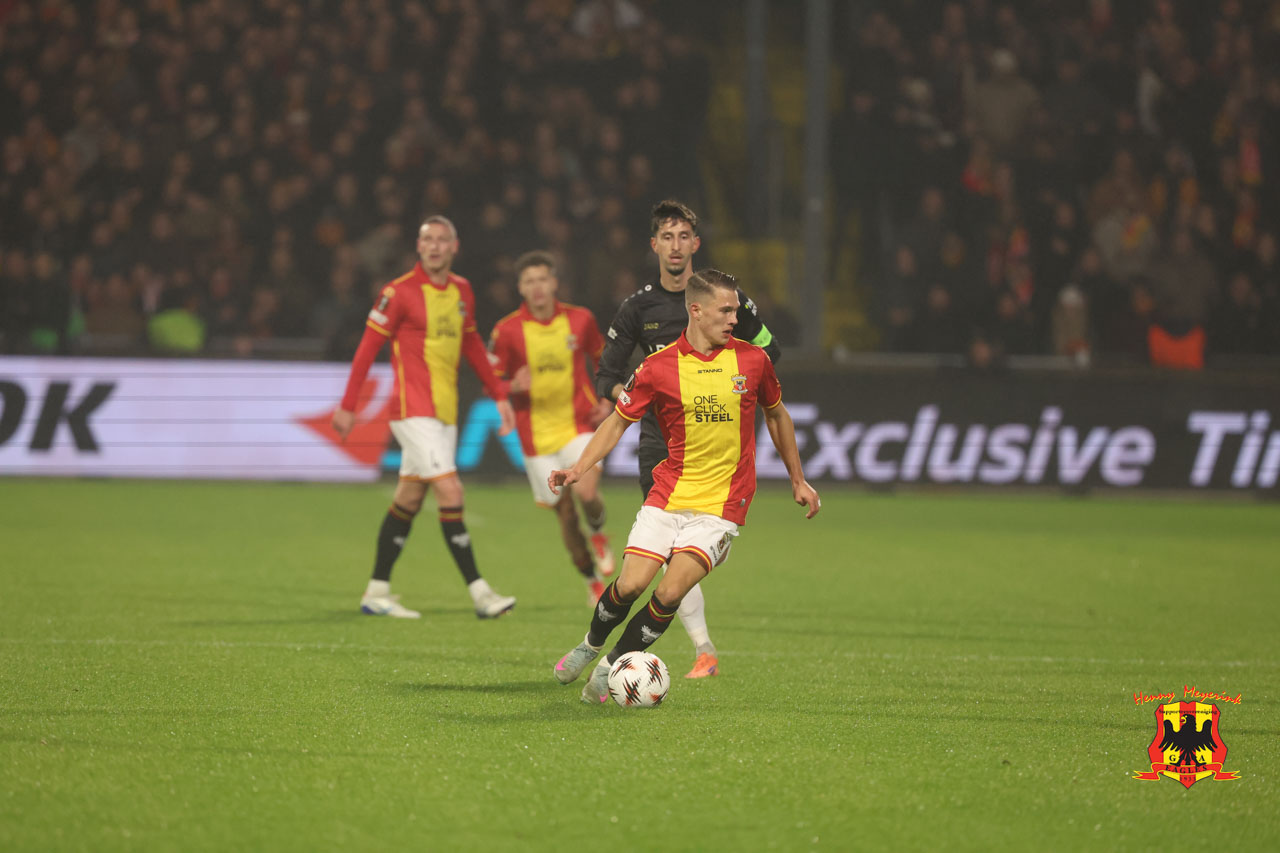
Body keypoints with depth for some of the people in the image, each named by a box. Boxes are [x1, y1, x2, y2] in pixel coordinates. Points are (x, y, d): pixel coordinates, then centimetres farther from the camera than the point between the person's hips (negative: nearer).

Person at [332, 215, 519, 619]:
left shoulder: (462, 291, 10)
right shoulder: (400, 292, -10)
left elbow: (472, 345, 22)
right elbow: (368, 347, -8)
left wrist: (499, 395, 20)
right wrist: (348, 405, -9)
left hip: (445, 411, 7)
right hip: (413, 409, -7)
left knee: (408, 499, 11)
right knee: (450, 490, -15)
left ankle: (377, 593, 18)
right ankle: (479, 592, -16)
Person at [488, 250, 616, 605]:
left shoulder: (580, 320, -2)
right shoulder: (507, 330, -7)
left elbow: (602, 359, 15)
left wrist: (606, 402, 2)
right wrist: (515, 386, -22)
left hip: (579, 424, 0)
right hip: (537, 435, 0)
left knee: (586, 492, -24)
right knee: (565, 513, 4)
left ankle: (599, 533, 11)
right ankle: (593, 582, 25)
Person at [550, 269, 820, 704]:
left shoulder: (752, 360, 1)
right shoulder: (658, 367, -4)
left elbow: (777, 415, 17)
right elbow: (618, 422, 6)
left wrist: (798, 480, 21)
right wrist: (579, 468, -8)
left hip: (721, 504, 0)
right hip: (667, 496, 0)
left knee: (669, 594, -14)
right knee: (631, 584, -10)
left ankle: (610, 669, 4)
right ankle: (591, 644, 22)